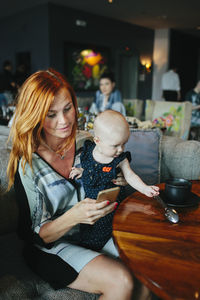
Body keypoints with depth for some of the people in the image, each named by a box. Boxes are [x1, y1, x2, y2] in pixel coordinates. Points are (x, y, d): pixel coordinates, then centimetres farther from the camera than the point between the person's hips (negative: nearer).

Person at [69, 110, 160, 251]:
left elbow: (130, 175, -5)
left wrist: (144, 188, -18)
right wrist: (80, 170, -9)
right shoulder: (87, 151, -8)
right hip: (88, 201, 2)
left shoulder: (120, 159, -12)